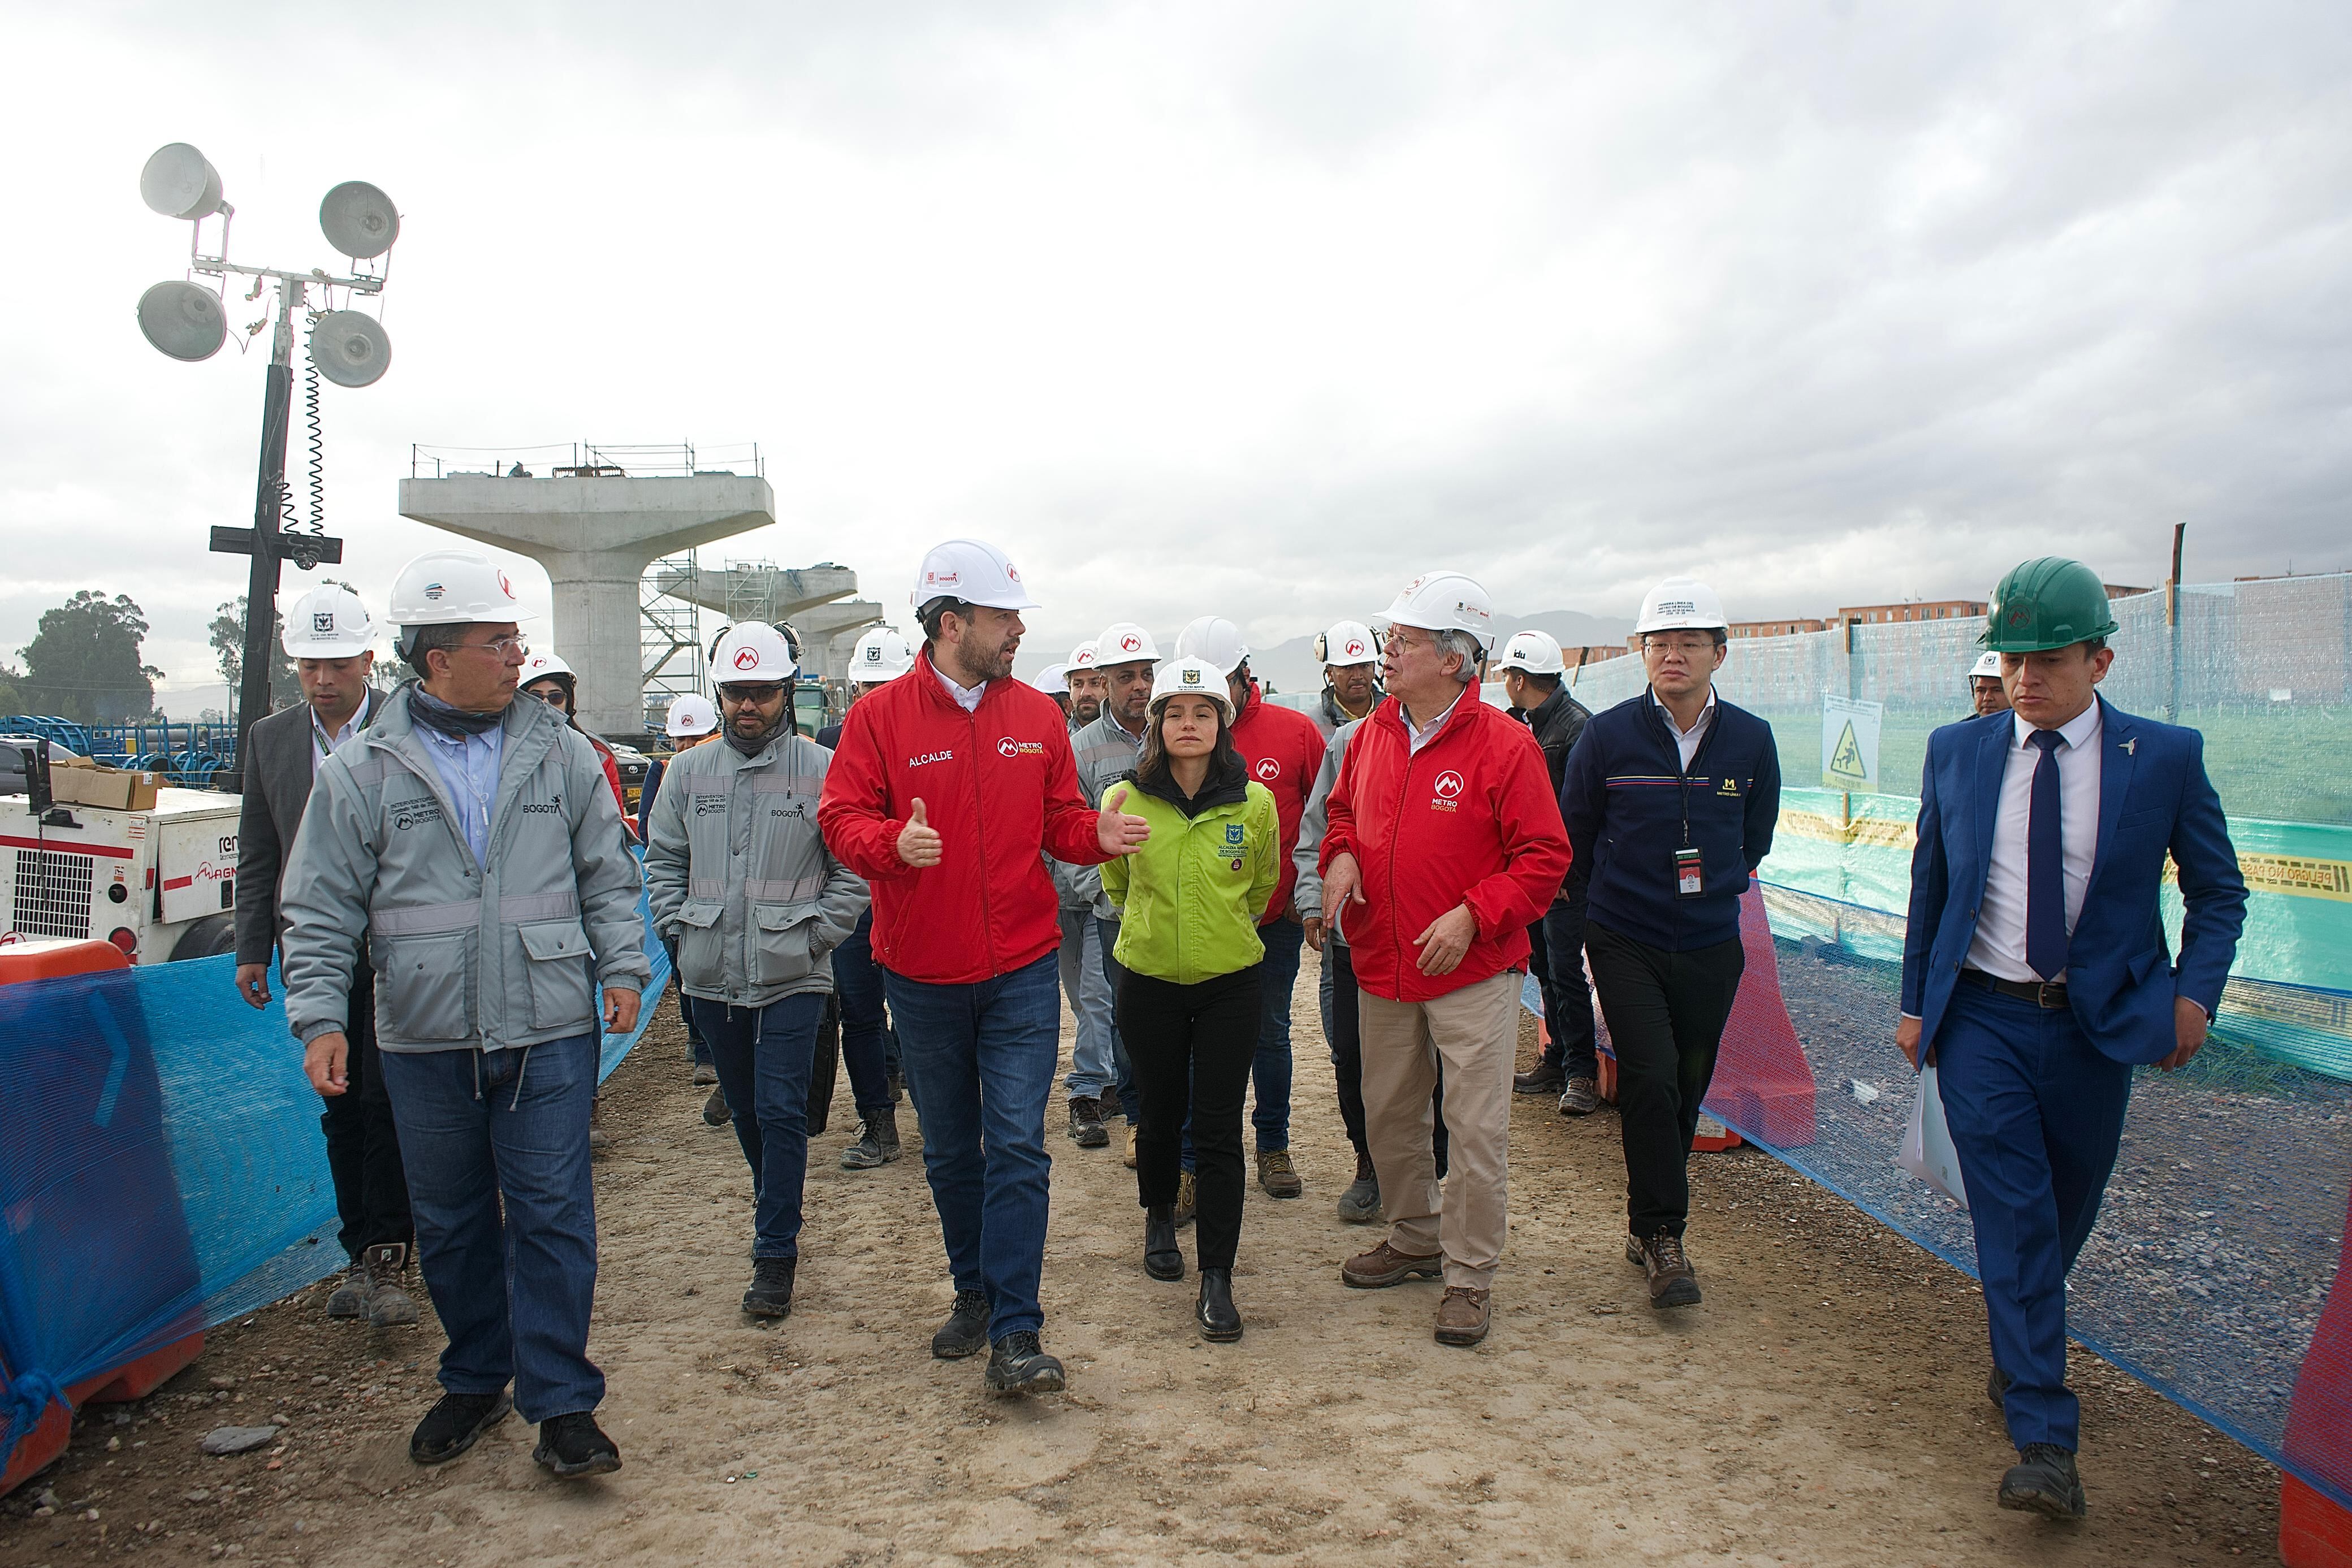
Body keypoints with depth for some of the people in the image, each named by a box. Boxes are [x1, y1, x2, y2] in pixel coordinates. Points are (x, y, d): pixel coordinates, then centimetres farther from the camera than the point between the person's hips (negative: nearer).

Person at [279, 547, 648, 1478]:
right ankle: (476, 1382, 33)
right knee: (450, 1223, 14)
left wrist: (622, 966, 1)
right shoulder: (361, 770, 0)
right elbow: (321, 911, 2)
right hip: (424, 1044, 1)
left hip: (549, 1034, 0)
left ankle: (561, 1406, 10)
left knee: (552, 1216, 0)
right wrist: (319, 1018, -6)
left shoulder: (558, 752, 4)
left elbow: (608, 875, 10)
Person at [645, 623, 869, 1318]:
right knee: (746, 1109, 17)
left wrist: (816, 933, -10)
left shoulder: (822, 770, -5)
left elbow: (853, 868, -4)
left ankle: (776, 1254, 4)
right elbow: (663, 858, 13)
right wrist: (678, 926, 2)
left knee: (782, 1112, -5)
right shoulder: (690, 771, 6)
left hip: (792, 975, -4)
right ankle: (776, 1206, 39)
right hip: (712, 975, 4)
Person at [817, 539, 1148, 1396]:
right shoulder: (881, 716, -4)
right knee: (949, 1150, 15)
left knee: (1017, 1147, -5)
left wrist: (1098, 834, -14)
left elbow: (1059, 819, 8)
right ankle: (975, 1290, 34)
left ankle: (1016, 1334, 2)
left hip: (1021, 971, 0)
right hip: (923, 977, 0)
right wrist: (894, 844, -27)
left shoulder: (1037, 716, 3)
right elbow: (842, 818, -7)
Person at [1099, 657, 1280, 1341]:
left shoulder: (1254, 802, -8)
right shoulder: (1125, 800, -8)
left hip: (1230, 982, -1)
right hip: (1149, 981, 1)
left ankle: (1217, 1277, 7)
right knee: (1161, 1113, 15)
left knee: (1219, 1130, -2)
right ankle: (1159, 1220, 42)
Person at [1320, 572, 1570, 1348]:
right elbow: (1344, 807, 20)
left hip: (1473, 972, -6)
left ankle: (1471, 1276, 17)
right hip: (1382, 967, 6)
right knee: (1388, 1115, 18)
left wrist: (1473, 915, -22)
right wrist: (1341, 855, -1)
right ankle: (1414, 1238, 38)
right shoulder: (1374, 733, 4)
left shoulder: (1503, 744, -14)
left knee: (1477, 1127, 1)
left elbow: (1545, 857, -12)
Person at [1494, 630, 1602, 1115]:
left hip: (1566, 875, -8)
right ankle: (1557, 1060, 23)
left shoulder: (1577, 726, -13)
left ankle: (1581, 1071, 5)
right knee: (1545, 968, 13)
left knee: (1565, 971, -5)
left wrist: (1565, 873, -15)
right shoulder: (1522, 725, 12)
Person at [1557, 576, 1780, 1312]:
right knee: (1651, 1079, -12)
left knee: (1686, 1087, 9)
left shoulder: (1750, 739, -1)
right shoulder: (1608, 734, -7)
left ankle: (1650, 1225, 26)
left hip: (1709, 947, 3)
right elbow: (1575, 833, 6)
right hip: (1624, 944, -2)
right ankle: (1663, 1234, 2)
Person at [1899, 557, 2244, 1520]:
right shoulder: (1956, 752, 0)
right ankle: (2044, 1441, -3)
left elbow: (2219, 892, 7)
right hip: (1981, 1017, 0)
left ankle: (2019, 1348, 42)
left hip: (2097, 1024, 1)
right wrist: (1915, 1001, 9)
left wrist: (2196, 991, -7)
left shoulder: (2166, 757, -5)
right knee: (2014, 1217, -6)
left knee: (2066, 1211, 15)